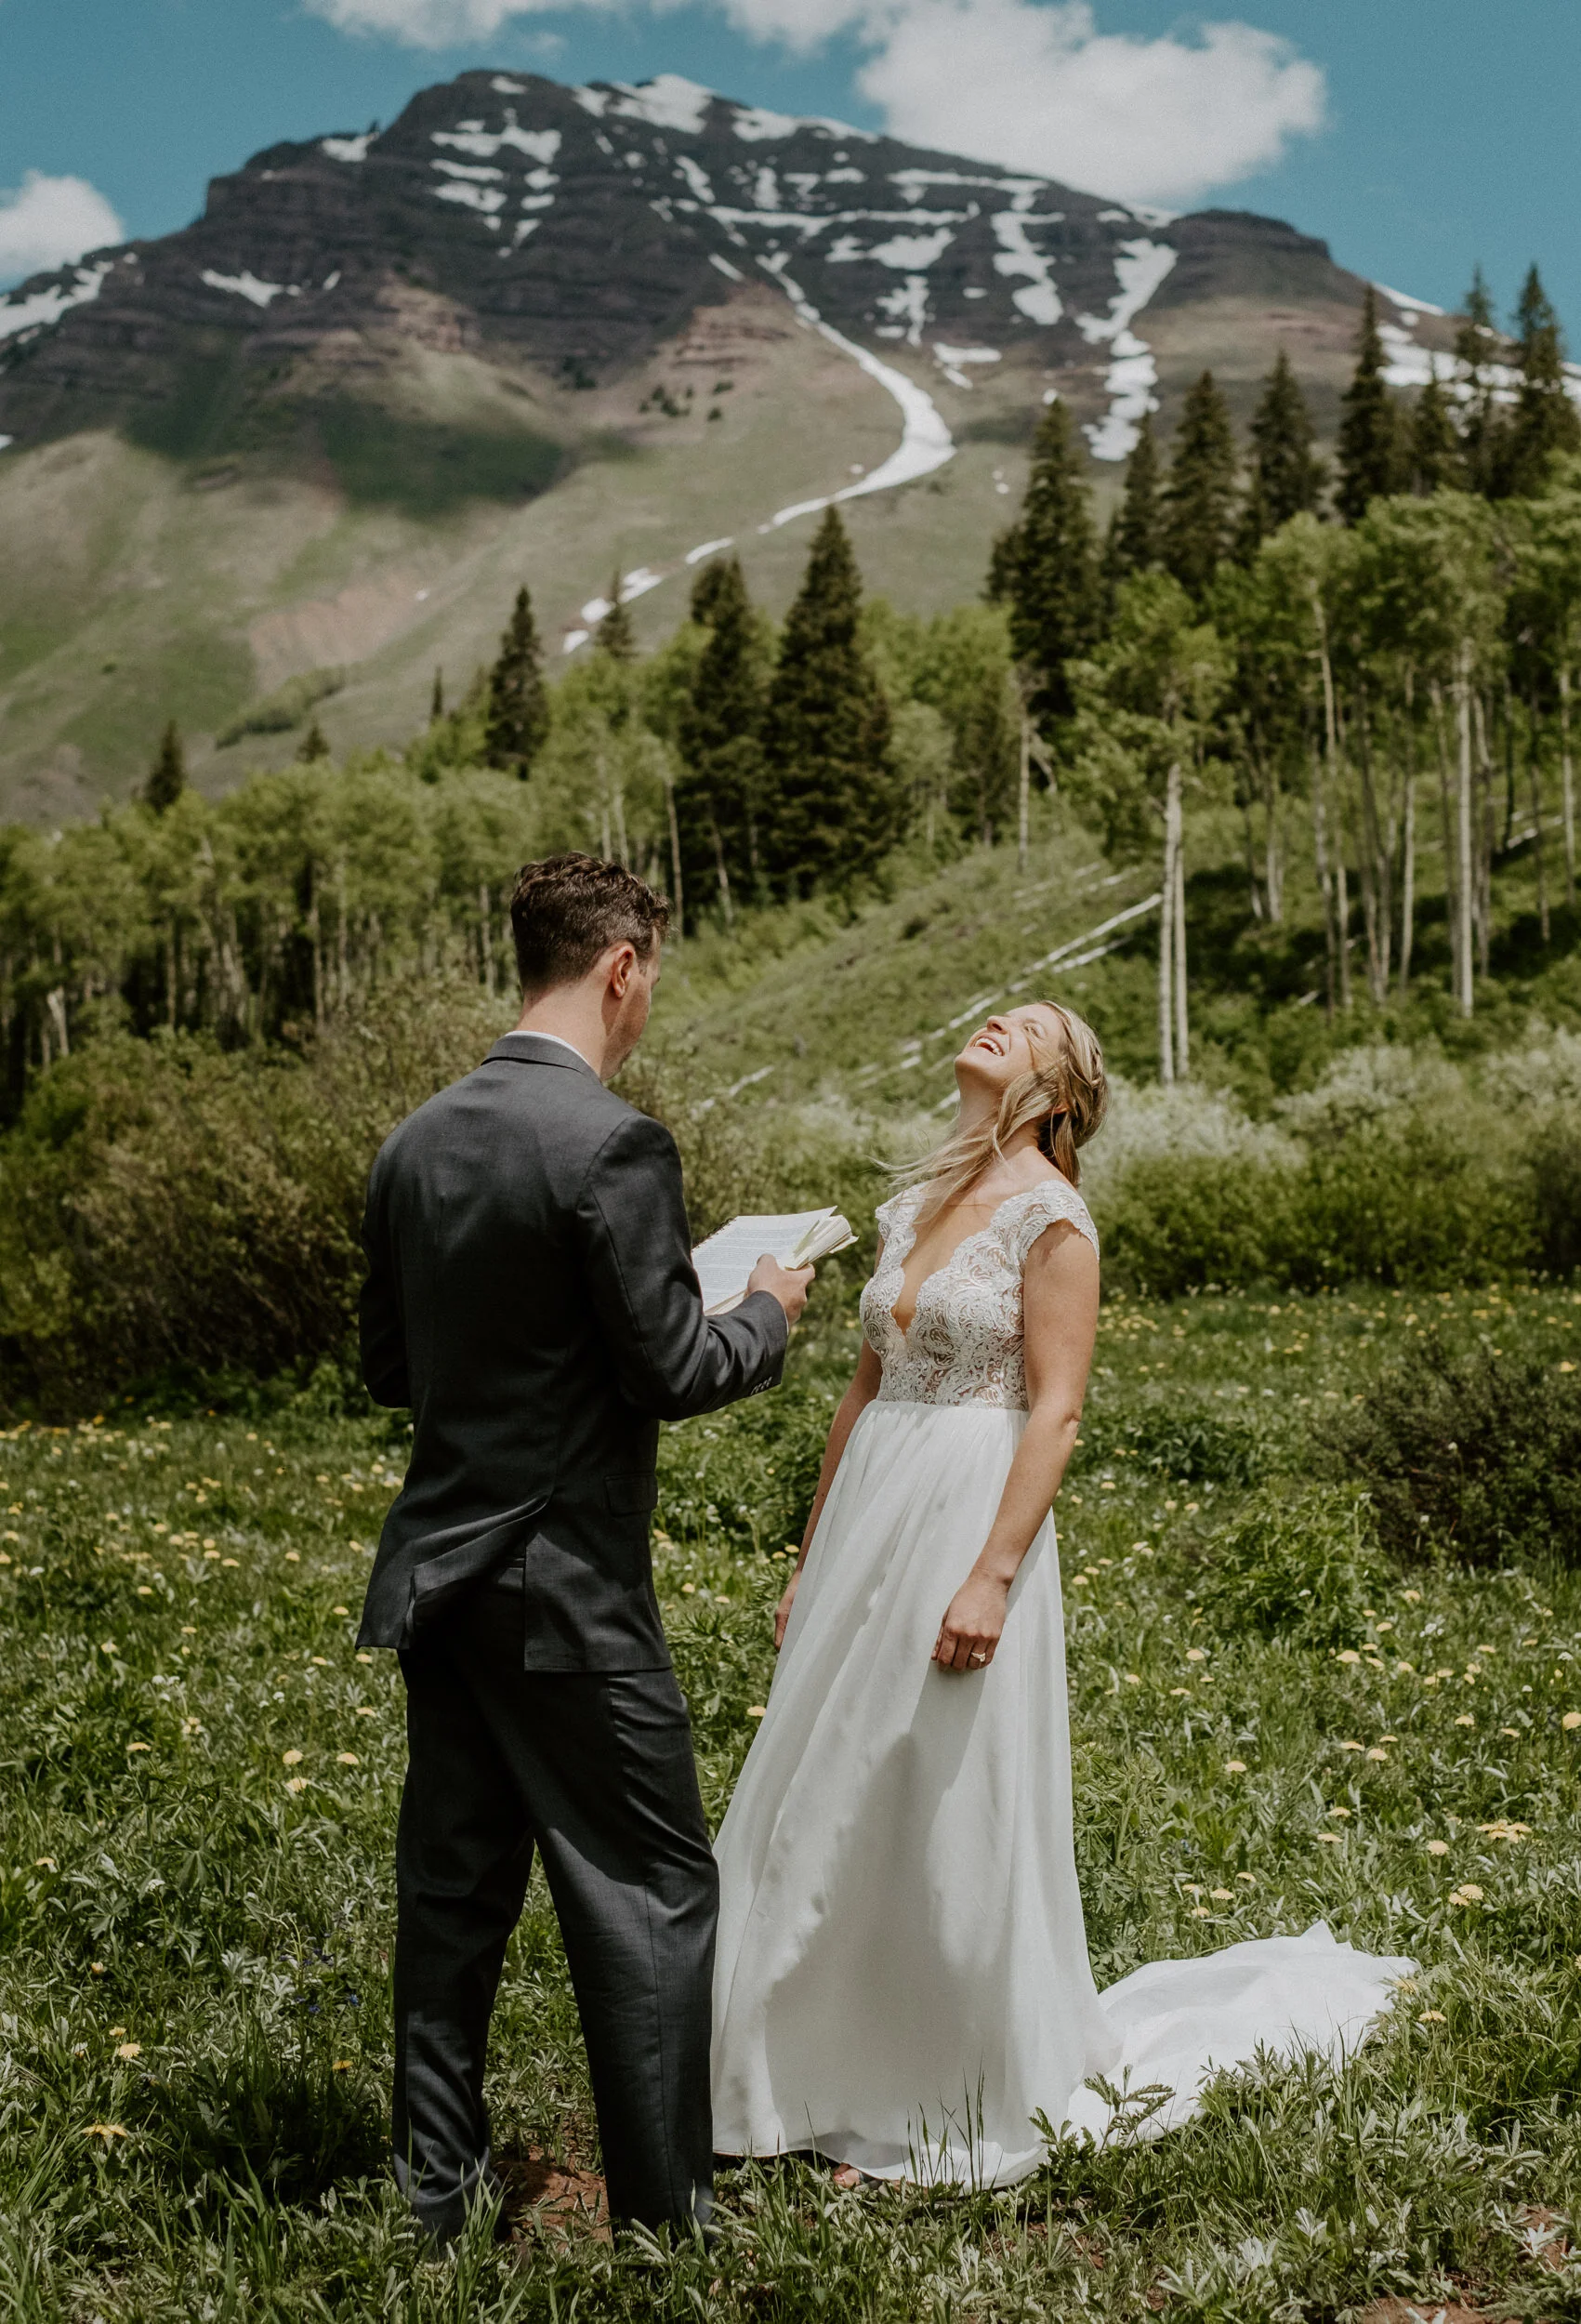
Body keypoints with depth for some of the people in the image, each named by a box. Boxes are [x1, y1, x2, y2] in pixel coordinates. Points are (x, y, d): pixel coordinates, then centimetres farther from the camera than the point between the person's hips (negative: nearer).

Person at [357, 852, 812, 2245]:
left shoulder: (415, 1143, 6)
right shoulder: (612, 1144, -17)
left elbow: (391, 1369, 13)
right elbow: (671, 1374, -16)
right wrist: (768, 1311, 3)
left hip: (436, 1574, 8)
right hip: (564, 1590, -7)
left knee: (456, 1881, 16)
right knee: (650, 1888, 5)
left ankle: (439, 2181, 28)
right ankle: (664, 2209, 12)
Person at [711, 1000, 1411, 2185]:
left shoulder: (1051, 1213, -8)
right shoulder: (916, 1204, 13)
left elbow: (1055, 1414, -14)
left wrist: (991, 1576, -20)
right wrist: (811, 1558, 16)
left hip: (974, 1513, -7)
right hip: (869, 1516, 7)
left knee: (957, 1816, 1)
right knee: (836, 1810, 12)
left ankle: (999, 2089, 20)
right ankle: (842, 2064, 28)